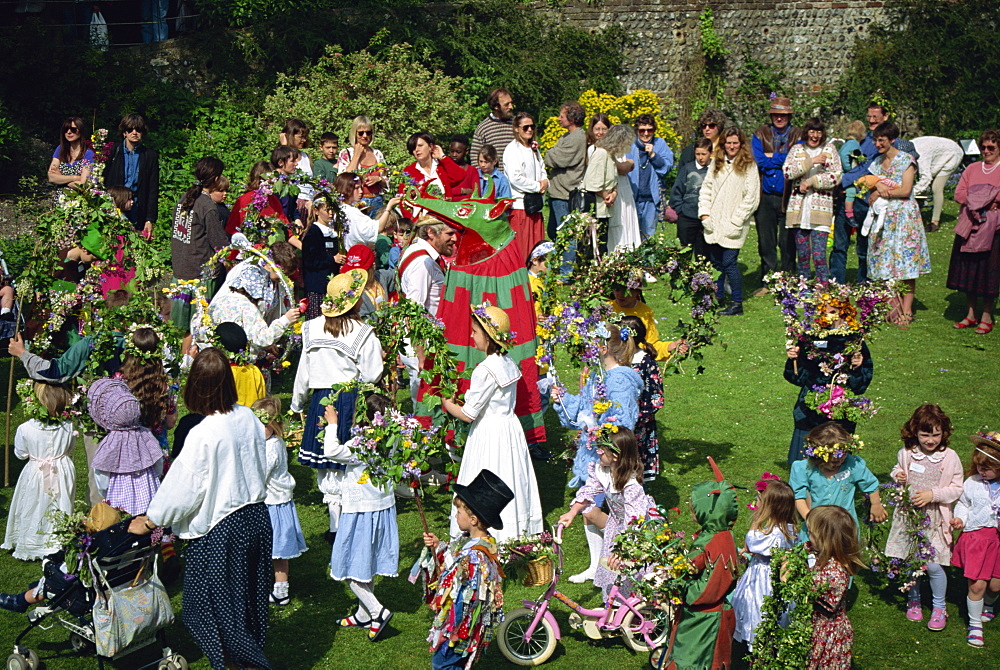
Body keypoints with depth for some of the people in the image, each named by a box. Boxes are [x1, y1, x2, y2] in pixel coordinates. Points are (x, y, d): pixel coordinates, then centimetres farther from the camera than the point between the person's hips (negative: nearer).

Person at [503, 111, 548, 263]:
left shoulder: (534, 148, 17)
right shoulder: (512, 149, -7)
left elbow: (542, 172, 22)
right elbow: (515, 178, -16)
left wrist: (545, 182, -1)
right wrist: (538, 186, -9)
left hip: (535, 205, 8)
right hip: (519, 205, -8)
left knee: (537, 246, 6)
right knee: (521, 248, -9)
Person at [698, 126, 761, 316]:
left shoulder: (748, 166, -3)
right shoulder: (716, 163, 12)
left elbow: (751, 197, -7)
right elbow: (706, 188, 13)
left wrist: (736, 221, -11)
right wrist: (704, 213, 1)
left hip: (733, 226, -5)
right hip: (714, 223, 5)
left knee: (729, 263, -10)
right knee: (716, 262, 10)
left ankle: (738, 304, -3)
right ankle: (718, 297, 23)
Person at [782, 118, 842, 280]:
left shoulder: (830, 149, 9)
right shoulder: (796, 149, 12)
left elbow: (836, 177, 0)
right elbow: (787, 172, -5)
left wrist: (810, 182, -8)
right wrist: (811, 161, -12)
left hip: (821, 208, -2)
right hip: (798, 208, 2)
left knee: (819, 255, -10)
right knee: (802, 255, 6)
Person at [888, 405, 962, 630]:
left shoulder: (950, 457, -10)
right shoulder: (906, 453, -3)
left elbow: (956, 489, -5)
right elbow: (898, 471, 16)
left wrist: (932, 494, -18)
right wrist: (897, 477, -7)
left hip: (933, 519, -2)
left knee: (933, 565, -5)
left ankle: (939, 608, 17)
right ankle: (914, 600, 34)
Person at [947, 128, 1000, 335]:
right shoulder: (972, 168, 15)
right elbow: (959, 193, 6)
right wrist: (975, 200, -8)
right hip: (969, 225, 4)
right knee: (968, 270, 6)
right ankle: (971, 314, 16)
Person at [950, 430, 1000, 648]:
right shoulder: (972, 483, -4)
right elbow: (963, 504, 13)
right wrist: (960, 518, -6)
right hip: (976, 537, 0)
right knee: (977, 584, -5)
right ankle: (975, 625, 14)